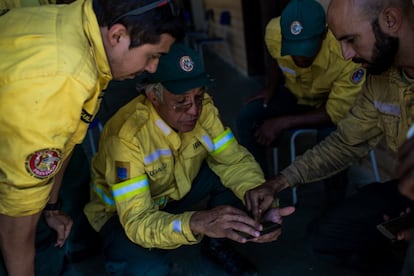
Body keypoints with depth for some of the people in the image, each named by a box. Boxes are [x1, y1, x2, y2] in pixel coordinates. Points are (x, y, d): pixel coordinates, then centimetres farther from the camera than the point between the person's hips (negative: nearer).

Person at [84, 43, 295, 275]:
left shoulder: (202, 107, -19)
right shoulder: (126, 135, -35)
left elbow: (235, 159, -15)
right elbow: (137, 220, -39)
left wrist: (259, 203, -35)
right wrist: (198, 222, -56)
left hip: (178, 191, 5)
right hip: (125, 212, -5)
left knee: (238, 176, -20)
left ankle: (216, 245, 7)